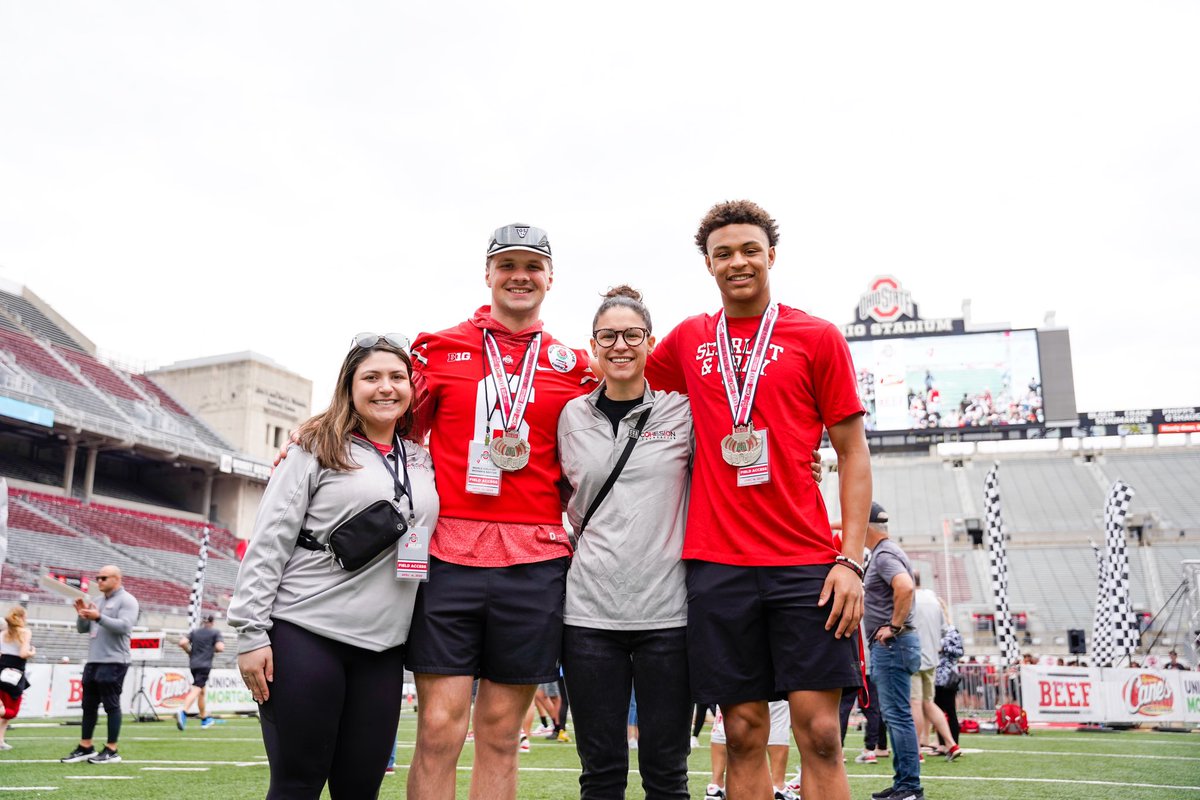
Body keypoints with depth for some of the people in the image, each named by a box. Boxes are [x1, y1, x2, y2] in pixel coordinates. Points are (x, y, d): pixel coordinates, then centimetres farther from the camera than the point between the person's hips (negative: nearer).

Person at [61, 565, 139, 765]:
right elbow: (82, 629, 19)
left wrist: (99, 617, -27)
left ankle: (111, 751, -1)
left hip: (113, 662, -8)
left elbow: (123, 626, -19)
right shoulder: (98, 601, 18)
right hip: (93, 661, 8)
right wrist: (82, 615, -1)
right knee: (88, 705, 9)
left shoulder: (126, 600, -6)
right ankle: (85, 748, 16)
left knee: (111, 705, -5)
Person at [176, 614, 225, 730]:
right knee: (196, 690, -14)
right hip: (205, 665, -6)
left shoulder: (195, 632, 14)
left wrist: (190, 652, 14)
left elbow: (182, 643, 0)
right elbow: (220, 648, -10)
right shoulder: (215, 632, 2)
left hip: (193, 664, 6)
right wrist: (213, 649, 11)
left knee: (202, 691, 17)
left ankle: (205, 719, 25)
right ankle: (182, 712, -37)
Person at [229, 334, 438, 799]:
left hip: (383, 649, 4)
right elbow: (267, 544, -4)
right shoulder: (316, 449, -1)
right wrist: (251, 633, -9)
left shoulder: (424, 462, 12)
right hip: (305, 636, -4)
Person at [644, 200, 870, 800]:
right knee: (744, 733, 6)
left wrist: (850, 557, -5)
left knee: (819, 732, -2)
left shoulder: (818, 337, 4)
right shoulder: (688, 340, 11)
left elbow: (852, 452, 3)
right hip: (715, 564, 2)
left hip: (805, 561, -2)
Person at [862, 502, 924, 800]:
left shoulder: (884, 555, -15)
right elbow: (903, 586, 31)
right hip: (888, 645, 11)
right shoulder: (886, 551, 18)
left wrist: (894, 626, -24)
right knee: (895, 715, 14)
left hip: (891, 643, -11)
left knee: (897, 714, -8)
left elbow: (905, 586, -32)